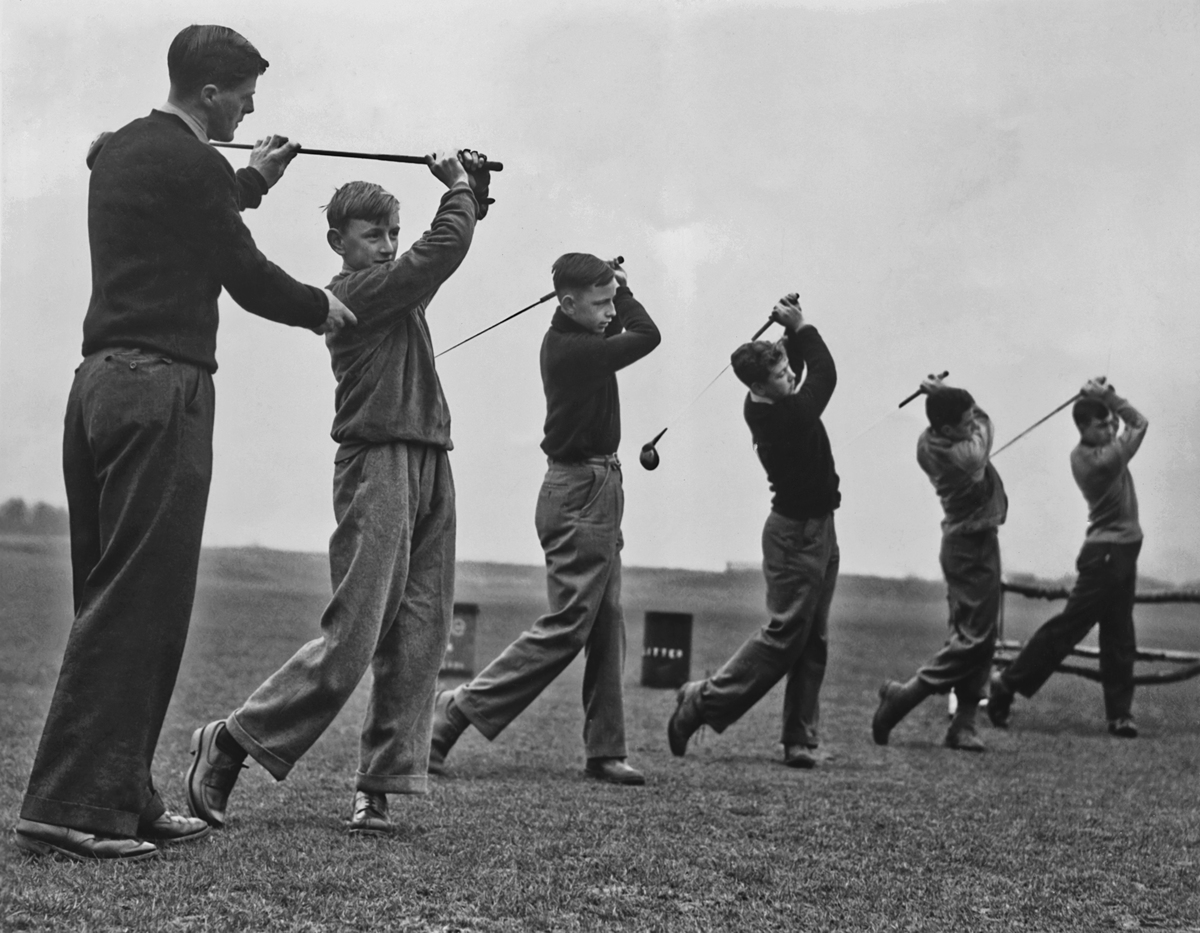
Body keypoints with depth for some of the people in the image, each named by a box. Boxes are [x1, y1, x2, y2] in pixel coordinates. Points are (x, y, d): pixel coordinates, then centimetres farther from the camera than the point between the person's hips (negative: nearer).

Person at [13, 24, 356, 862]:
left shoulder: (119, 151, 18)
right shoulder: (192, 164, -9)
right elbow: (250, 280, -3)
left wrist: (251, 181, 40)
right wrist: (323, 309, 14)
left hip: (100, 384, 10)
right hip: (160, 391, -10)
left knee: (116, 599, 11)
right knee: (139, 602, -9)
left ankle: (122, 796, 15)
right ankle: (70, 808, -12)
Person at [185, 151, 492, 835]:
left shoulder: (400, 287, 18)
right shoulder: (352, 292, -7)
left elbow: (452, 241, 32)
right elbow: (447, 245, -13)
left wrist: (473, 186, 16)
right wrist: (458, 184, 3)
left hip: (431, 466, 9)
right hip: (379, 464, -9)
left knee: (420, 638, 2)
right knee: (352, 638, -10)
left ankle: (379, 785, 5)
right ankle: (229, 744, 2)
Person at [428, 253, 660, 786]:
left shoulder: (572, 340, 9)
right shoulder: (571, 351, -18)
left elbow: (622, 330, 28)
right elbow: (647, 337, -12)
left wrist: (615, 289, 10)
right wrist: (624, 290, 3)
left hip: (594, 489, 10)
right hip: (580, 494, -10)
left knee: (606, 624, 9)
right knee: (566, 625, -10)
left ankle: (604, 751, 11)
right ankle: (458, 712, -8)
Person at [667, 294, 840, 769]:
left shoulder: (762, 407, 3)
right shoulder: (791, 416, -22)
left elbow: (801, 361, 19)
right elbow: (825, 371, -8)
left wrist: (792, 327, 2)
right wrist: (799, 324, -1)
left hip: (815, 530, 9)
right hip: (798, 532, -9)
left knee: (813, 643, 7)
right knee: (784, 635, -7)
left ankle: (800, 741, 7)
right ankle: (703, 702, 0)